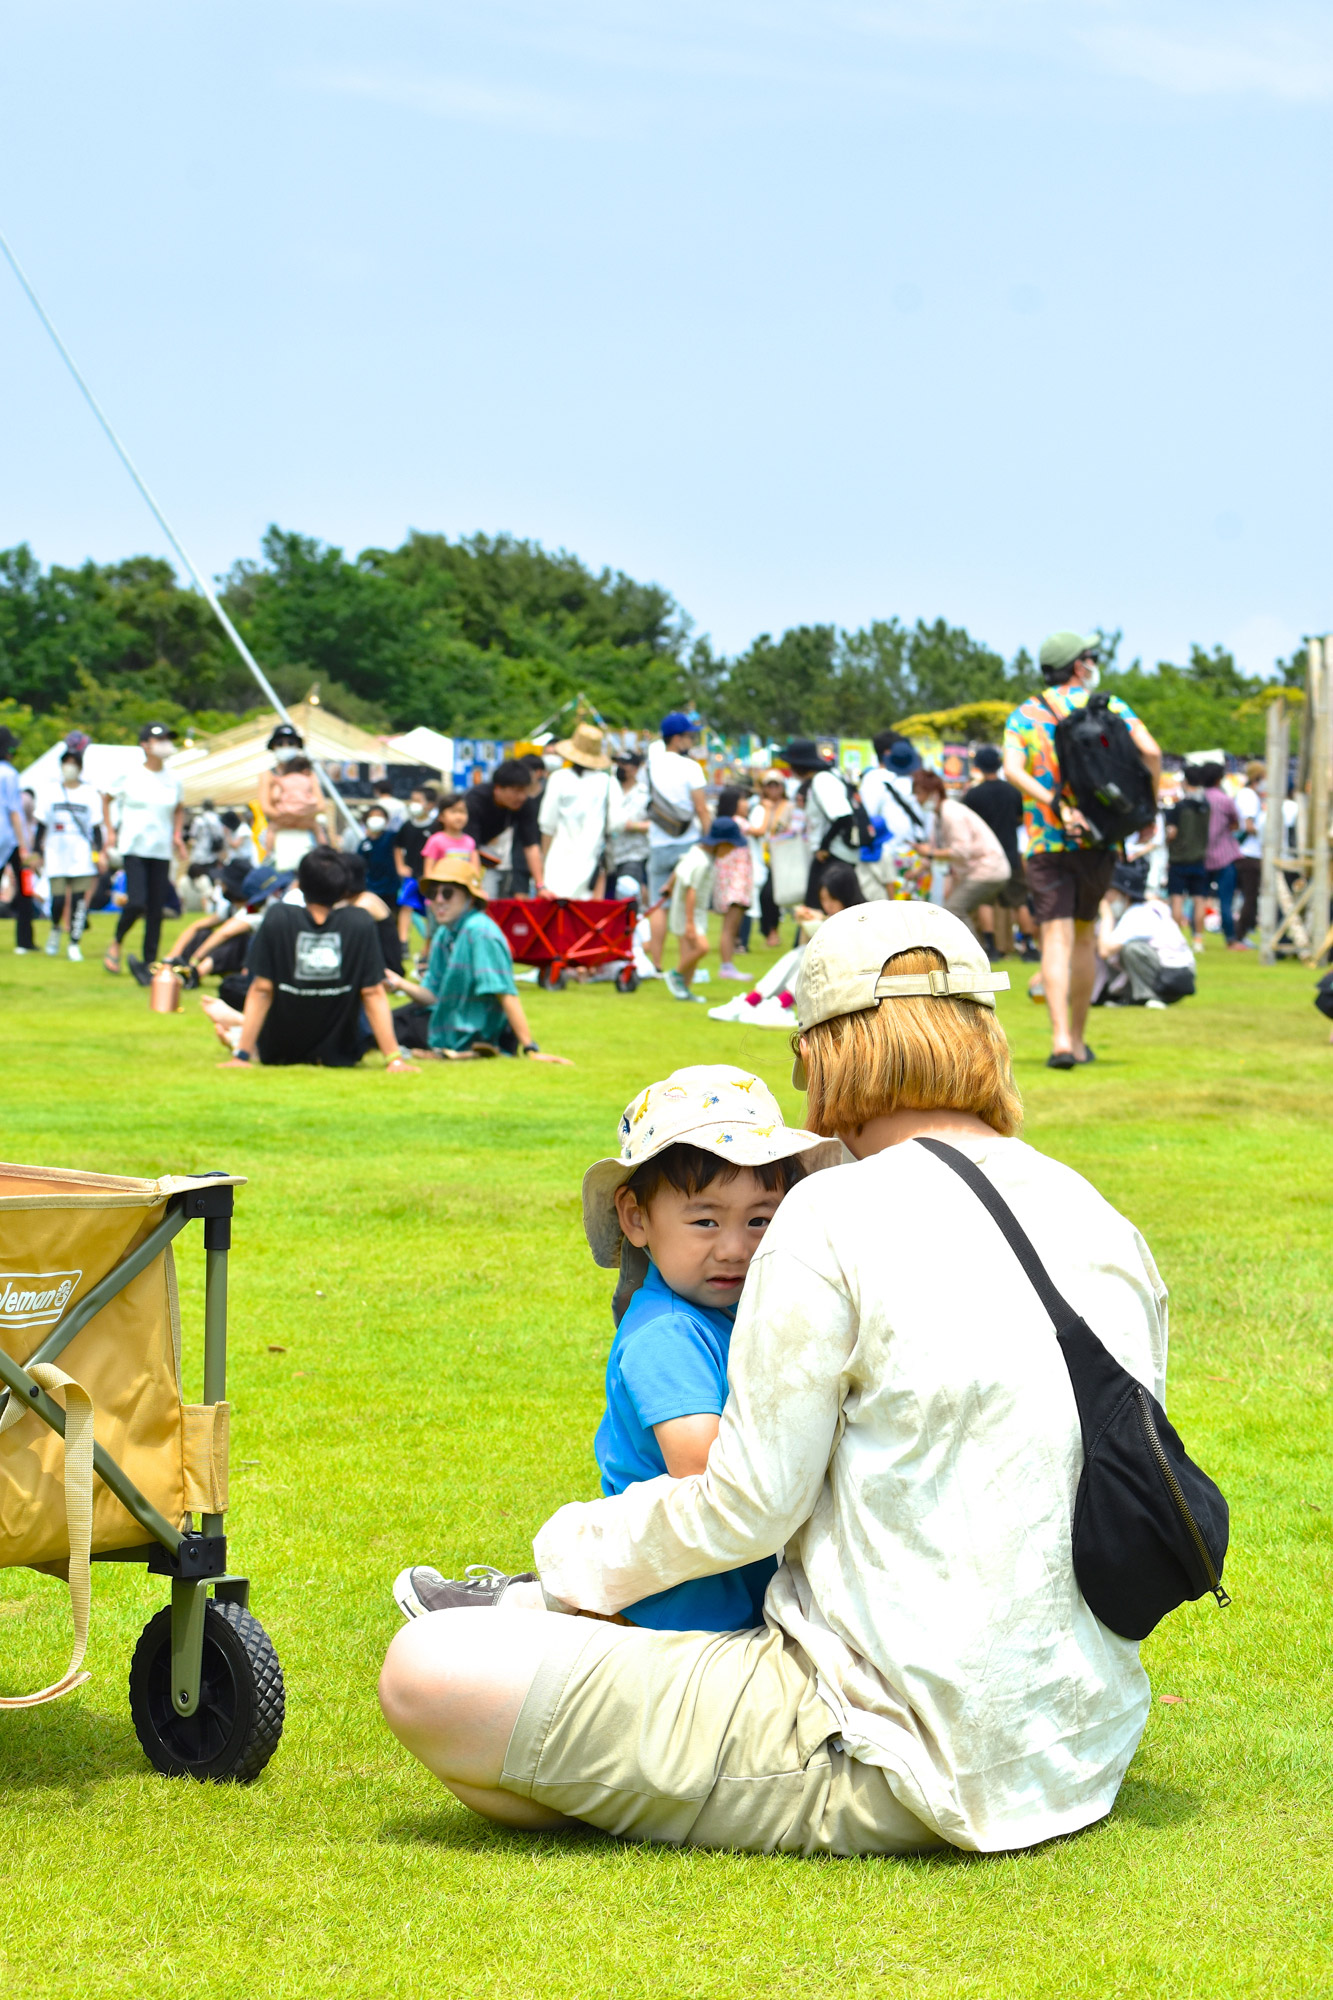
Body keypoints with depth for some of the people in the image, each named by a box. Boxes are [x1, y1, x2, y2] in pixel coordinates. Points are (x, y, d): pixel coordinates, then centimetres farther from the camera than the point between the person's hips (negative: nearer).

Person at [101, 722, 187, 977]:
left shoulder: (173, 781, 9)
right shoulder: (130, 777, -1)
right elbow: (106, 800, 12)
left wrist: (177, 835, 14)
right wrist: (109, 832, 3)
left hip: (162, 852, 4)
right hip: (134, 849, -4)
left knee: (157, 910, -1)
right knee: (137, 903, -17)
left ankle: (149, 962, 5)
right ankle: (116, 944, 9)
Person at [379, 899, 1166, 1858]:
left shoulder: (839, 1217, -13)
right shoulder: (1110, 1230, 8)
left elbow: (746, 1507, -11)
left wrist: (578, 1547, 7)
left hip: (894, 1769, -9)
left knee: (431, 1677, -12)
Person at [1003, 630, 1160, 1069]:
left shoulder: (1024, 715, 5)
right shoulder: (1109, 707, 3)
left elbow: (1013, 769, -13)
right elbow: (1150, 752, -12)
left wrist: (1057, 807, -19)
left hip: (1046, 841, -1)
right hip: (1097, 839, 1)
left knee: (1057, 939, -9)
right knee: (1084, 937, 17)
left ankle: (1061, 1038, -26)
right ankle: (1078, 1040, 23)